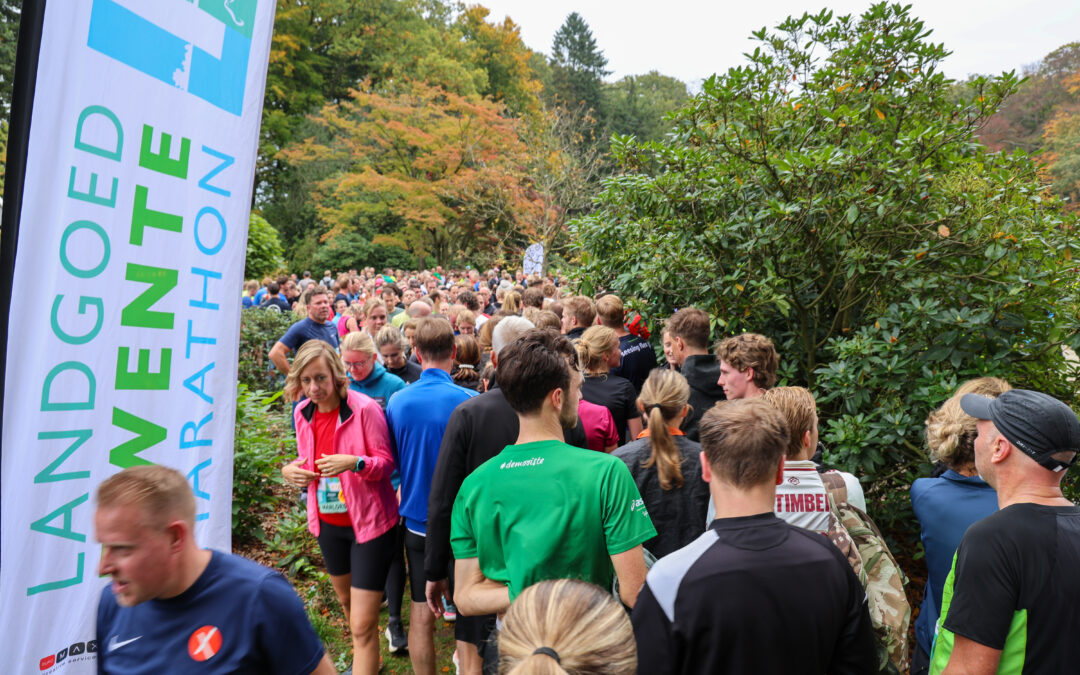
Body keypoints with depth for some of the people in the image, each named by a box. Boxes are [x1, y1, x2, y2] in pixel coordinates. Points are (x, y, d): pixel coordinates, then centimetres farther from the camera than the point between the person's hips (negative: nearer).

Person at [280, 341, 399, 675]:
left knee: (363, 625, -4)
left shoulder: (364, 409, -20)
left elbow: (386, 462, -15)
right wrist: (291, 470, -9)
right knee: (346, 600, 27)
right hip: (328, 522, 7)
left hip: (369, 522, -7)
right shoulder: (302, 412, 0)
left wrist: (355, 463, -33)